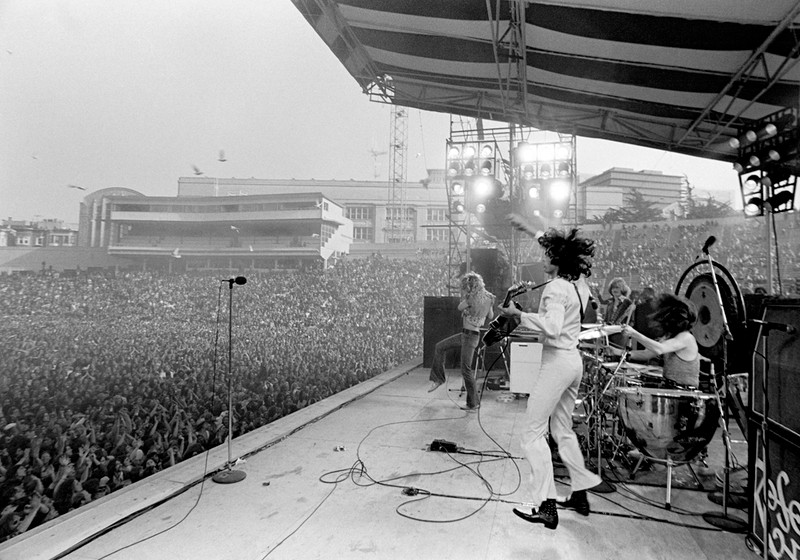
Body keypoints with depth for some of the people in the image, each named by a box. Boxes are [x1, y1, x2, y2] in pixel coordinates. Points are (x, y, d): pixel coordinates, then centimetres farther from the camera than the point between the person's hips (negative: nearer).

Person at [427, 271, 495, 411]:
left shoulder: (472, 298, -19)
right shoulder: (488, 298, 5)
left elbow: (459, 307, -4)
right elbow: (490, 316, 16)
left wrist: (465, 295, 6)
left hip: (470, 335, -9)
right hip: (465, 334, 9)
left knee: (466, 369, -1)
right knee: (440, 347, 13)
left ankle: (473, 403, 9)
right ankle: (438, 378, 20)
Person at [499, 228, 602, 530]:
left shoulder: (555, 288, -17)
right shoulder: (580, 288, 10)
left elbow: (552, 327, -31)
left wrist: (519, 314, -24)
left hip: (557, 362, -9)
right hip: (574, 360, 9)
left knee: (533, 432, -2)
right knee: (563, 429, 21)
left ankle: (545, 506, 2)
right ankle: (580, 494, 31)